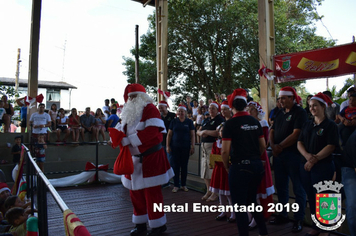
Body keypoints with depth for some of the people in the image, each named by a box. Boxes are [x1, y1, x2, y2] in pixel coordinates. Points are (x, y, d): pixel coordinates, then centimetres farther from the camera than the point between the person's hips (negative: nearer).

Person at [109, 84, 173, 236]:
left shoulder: (149, 109, -13)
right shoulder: (129, 112, 12)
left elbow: (151, 131, -26)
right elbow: (121, 129, 15)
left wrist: (127, 140, -25)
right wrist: (116, 135, -10)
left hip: (151, 158, -8)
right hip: (135, 159, 8)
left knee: (152, 192, -1)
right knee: (135, 192, 14)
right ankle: (140, 224, 30)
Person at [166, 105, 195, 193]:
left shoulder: (189, 122, 3)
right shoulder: (174, 121, 5)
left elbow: (192, 135, 2)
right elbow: (169, 134, 6)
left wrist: (192, 147, -5)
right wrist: (168, 146, 0)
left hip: (185, 147, 0)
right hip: (175, 147, 0)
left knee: (184, 166, 7)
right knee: (175, 166, 2)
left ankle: (184, 185, 19)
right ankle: (176, 185, 12)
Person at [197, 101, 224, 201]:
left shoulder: (219, 119, -6)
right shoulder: (206, 120, 19)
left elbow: (218, 132, -21)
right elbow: (198, 131, 18)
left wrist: (205, 131, -10)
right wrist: (201, 132, -6)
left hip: (213, 146, -8)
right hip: (204, 146, 8)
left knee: (213, 170, -6)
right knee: (205, 170, 12)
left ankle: (215, 193, 6)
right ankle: (208, 191, 25)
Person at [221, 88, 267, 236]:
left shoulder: (230, 123, -12)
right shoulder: (255, 121, 5)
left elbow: (225, 151, -14)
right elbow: (263, 146, 11)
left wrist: (227, 167, 1)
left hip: (240, 167, -7)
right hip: (257, 165, 7)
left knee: (239, 204, 7)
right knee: (252, 201, 23)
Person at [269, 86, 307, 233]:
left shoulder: (299, 112, -9)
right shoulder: (280, 113, 13)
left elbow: (296, 134, -18)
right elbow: (272, 131, 10)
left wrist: (280, 146, -14)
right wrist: (273, 145, -7)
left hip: (293, 154, -7)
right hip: (278, 155, 7)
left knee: (298, 188, 4)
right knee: (280, 186, 15)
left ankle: (299, 219, 17)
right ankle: (283, 215, 30)